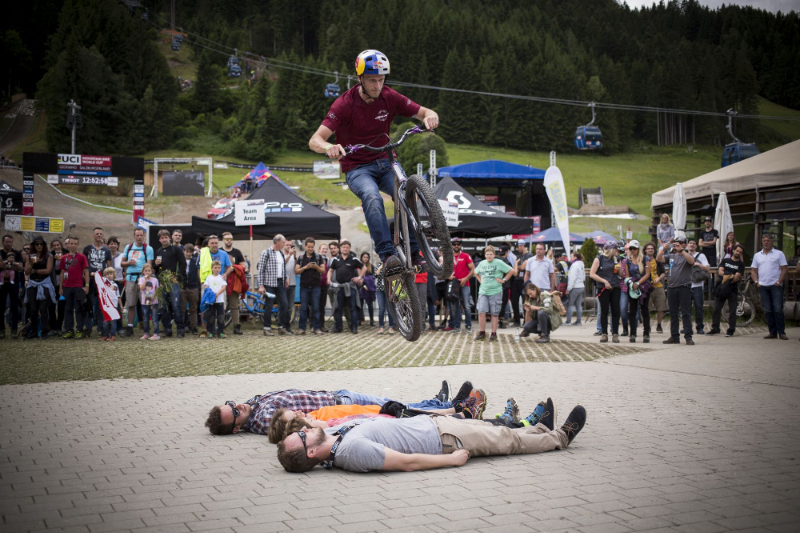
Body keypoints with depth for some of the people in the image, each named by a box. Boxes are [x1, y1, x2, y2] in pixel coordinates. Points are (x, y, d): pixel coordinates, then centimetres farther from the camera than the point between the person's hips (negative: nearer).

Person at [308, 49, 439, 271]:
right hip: (357, 169, -3)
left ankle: (414, 253, -15)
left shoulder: (389, 97, -5)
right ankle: (387, 254, -37)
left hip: (385, 163, 3)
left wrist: (430, 116, -26)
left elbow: (424, 112, 0)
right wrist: (329, 147, -45)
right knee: (372, 197, -36)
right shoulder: (344, 104, -15)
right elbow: (314, 140, -21)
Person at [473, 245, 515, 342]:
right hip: (483, 292, 4)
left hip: (495, 292, -4)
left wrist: (503, 280, -6)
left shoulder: (499, 263, -4)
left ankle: (494, 334, 12)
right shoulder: (482, 263, 10)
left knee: (494, 314, 3)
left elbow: (512, 271, -5)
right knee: (481, 312, -3)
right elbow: (476, 273, 29)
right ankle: (482, 333, 8)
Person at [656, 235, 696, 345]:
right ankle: (674, 337, 15)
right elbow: (658, 259, 4)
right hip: (672, 287, 5)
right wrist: (663, 249, -10)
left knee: (686, 313, -6)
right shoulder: (671, 256, 15)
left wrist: (681, 250, -22)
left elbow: (691, 261, -20)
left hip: (684, 287, -5)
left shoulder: (686, 255, 2)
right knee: (673, 314, 9)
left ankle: (688, 337, -5)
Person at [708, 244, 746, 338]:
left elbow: (737, 277, -6)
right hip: (721, 288, 2)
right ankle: (715, 329, 10)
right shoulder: (725, 260, 13)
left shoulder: (741, 264, 5)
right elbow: (720, 271, 0)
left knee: (732, 311, -2)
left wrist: (728, 281, -18)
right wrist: (729, 275, -15)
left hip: (733, 289, -2)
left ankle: (731, 330, 3)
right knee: (716, 309, 2)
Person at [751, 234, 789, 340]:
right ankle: (773, 332, 9)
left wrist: (779, 282, -10)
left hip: (775, 285, -4)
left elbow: (785, 269, -1)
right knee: (768, 311, 4)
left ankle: (781, 332, -5)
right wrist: (756, 282, 2)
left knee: (778, 309, -8)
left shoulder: (779, 254, 4)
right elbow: (753, 270, 16)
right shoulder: (757, 255, 15)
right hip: (762, 286, 4)